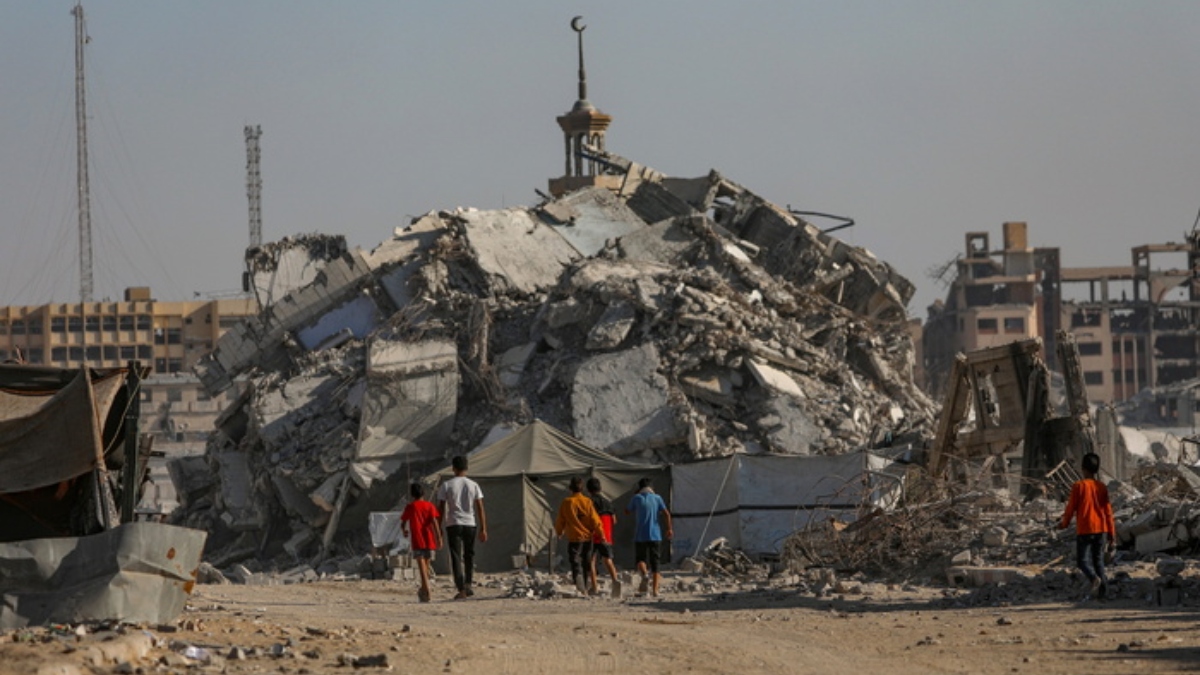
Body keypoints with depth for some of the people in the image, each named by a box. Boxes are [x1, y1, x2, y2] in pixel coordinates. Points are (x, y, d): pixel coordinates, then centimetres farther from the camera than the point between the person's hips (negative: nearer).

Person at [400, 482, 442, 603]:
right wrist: (439, 538, -9)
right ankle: (424, 590, 30)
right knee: (426, 565, 18)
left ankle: (426, 590, -30)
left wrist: (405, 531, 33)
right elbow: (434, 521, -6)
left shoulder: (410, 507, 3)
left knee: (421, 565, -13)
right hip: (429, 540, 3)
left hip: (417, 540, -3)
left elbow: (403, 524, 11)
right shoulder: (429, 506, 5)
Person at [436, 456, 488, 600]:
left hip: (453, 524, -2)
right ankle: (468, 584, 12)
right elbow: (480, 508, 1)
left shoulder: (446, 486, -1)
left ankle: (461, 589, -10)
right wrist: (483, 529, 3)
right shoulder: (473, 485, 4)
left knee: (456, 558, -2)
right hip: (470, 523, 2)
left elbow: (441, 509, -1)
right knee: (469, 555, 19)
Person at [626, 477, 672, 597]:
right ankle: (655, 589, 0)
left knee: (640, 559, 6)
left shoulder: (636, 498, 1)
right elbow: (666, 513, -5)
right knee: (655, 562, 7)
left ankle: (644, 573, -27)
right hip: (655, 536, 2)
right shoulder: (657, 498, 5)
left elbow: (627, 511, 13)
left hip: (640, 536, -2)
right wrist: (669, 529, -1)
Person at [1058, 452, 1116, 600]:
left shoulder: (1078, 486, -7)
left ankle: (1094, 577, -29)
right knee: (1098, 560, 12)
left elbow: (1071, 508, -4)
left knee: (1083, 560, -1)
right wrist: (1112, 536, 9)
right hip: (1100, 528, 4)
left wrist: (1064, 523, 17)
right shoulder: (1102, 487, 5)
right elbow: (1108, 512, 5)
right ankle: (1102, 589, 3)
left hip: (1084, 529, -4)